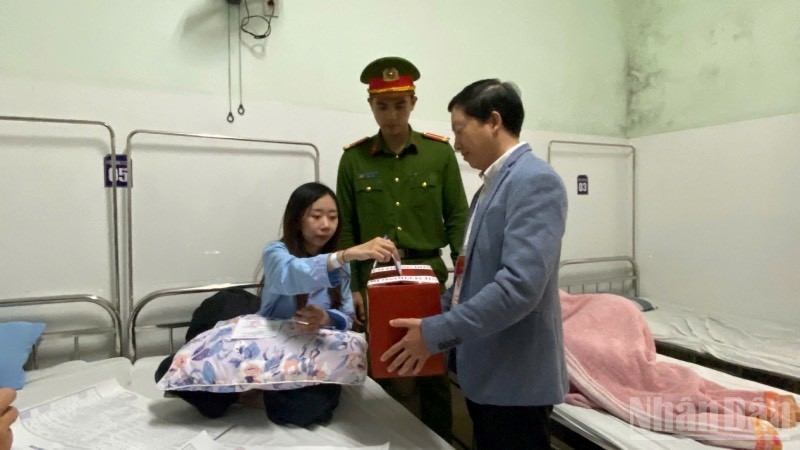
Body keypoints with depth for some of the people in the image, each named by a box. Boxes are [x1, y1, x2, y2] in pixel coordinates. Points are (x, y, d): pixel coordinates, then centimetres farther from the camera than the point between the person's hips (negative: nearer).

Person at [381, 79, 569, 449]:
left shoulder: (535, 181, -18)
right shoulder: (493, 183, 12)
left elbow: (520, 286, -28)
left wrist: (436, 333, -23)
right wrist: (435, 310, 11)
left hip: (515, 377, -9)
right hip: (485, 371, 9)